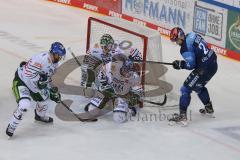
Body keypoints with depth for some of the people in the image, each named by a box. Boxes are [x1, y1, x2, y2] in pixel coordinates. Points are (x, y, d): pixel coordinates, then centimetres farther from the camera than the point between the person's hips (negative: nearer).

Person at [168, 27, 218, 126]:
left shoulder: (185, 48, -17)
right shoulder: (192, 35, 6)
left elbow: (191, 65, -19)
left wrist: (180, 64, -4)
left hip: (204, 68, -9)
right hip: (213, 63, 9)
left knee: (186, 89, -3)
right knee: (199, 86, 32)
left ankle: (182, 116, -9)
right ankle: (209, 108, 47)